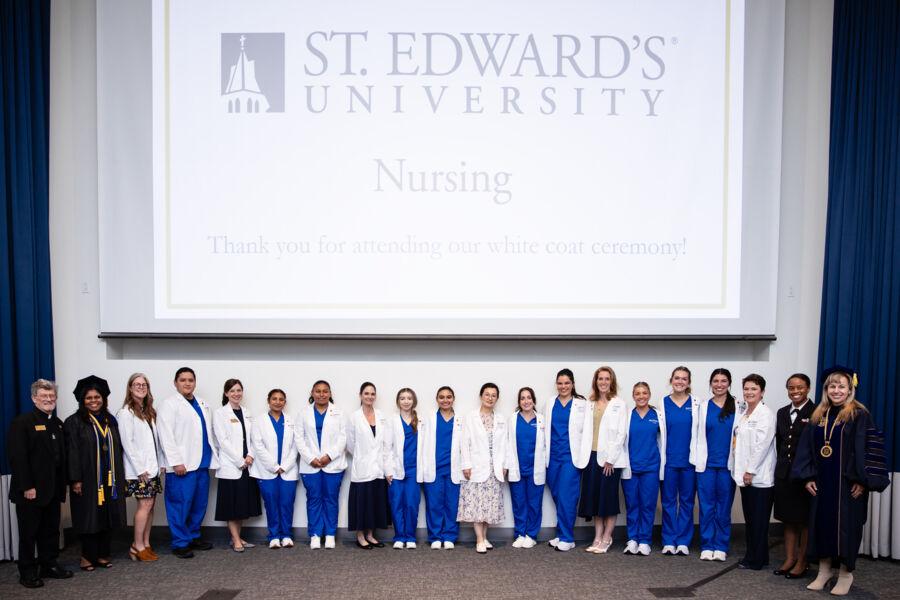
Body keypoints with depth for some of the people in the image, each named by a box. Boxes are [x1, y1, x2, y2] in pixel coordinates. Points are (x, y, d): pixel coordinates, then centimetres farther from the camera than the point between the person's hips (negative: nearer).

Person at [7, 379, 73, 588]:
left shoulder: (57, 424, 12)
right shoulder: (23, 422, -10)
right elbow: (17, 456, -17)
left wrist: (62, 484, 9)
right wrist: (26, 486, -20)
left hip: (52, 489, 7)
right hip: (31, 490, -6)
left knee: (51, 530, 14)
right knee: (29, 532, 5)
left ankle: (49, 565, 25)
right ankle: (27, 572, 16)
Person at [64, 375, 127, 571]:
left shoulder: (110, 421, 11)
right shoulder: (74, 422, -4)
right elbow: (72, 452, -9)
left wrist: (120, 476, 9)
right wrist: (75, 479, -14)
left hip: (109, 479, 5)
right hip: (87, 479, -5)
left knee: (108, 516, 7)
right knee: (89, 517, 1)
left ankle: (103, 555, 16)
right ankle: (88, 556, 13)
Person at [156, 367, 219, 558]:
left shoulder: (202, 405, 18)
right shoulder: (168, 404, -3)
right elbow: (166, 436, -10)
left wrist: (213, 457, 12)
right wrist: (176, 462, -16)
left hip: (202, 463, 7)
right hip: (182, 466, -6)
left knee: (199, 504, 11)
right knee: (181, 504, -3)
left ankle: (194, 536, 25)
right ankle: (180, 543, 7)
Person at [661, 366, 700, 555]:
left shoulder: (696, 403, 1)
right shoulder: (663, 403, 3)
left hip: (689, 459, 0)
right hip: (669, 459, 1)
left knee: (687, 500, 7)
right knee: (668, 500, 6)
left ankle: (683, 541, 16)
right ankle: (669, 541, 14)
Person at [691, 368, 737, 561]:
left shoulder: (737, 407, 1)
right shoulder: (703, 407, 6)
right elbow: (697, 435, 5)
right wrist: (696, 461, 0)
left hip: (727, 464, -1)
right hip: (706, 464, 1)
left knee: (724, 507, 5)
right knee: (706, 506, 4)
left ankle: (721, 547, 15)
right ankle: (707, 546, 12)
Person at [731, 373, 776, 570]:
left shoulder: (766, 414, -9)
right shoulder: (742, 416, 15)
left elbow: (762, 444, -15)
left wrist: (751, 471, -15)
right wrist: (740, 471, 10)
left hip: (759, 476, -8)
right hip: (745, 475, 8)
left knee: (759, 520, 0)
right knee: (749, 518, 13)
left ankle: (756, 560, 8)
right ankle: (753, 556, 22)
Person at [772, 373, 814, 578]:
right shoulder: (782, 413, 10)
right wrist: (781, 466, 8)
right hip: (784, 473, 6)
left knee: (805, 520, 6)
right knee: (788, 519, 12)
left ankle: (802, 562, 16)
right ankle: (789, 559, 21)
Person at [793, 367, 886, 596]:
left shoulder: (859, 416, -7)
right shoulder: (818, 416, 9)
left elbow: (866, 449, -11)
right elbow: (806, 447, 9)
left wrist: (863, 481, -16)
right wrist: (807, 477, 2)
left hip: (848, 482, -5)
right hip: (822, 481, 5)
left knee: (845, 526, 2)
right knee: (821, 523, 8)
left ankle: (846, 573, 17)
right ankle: (824, 570, 20)